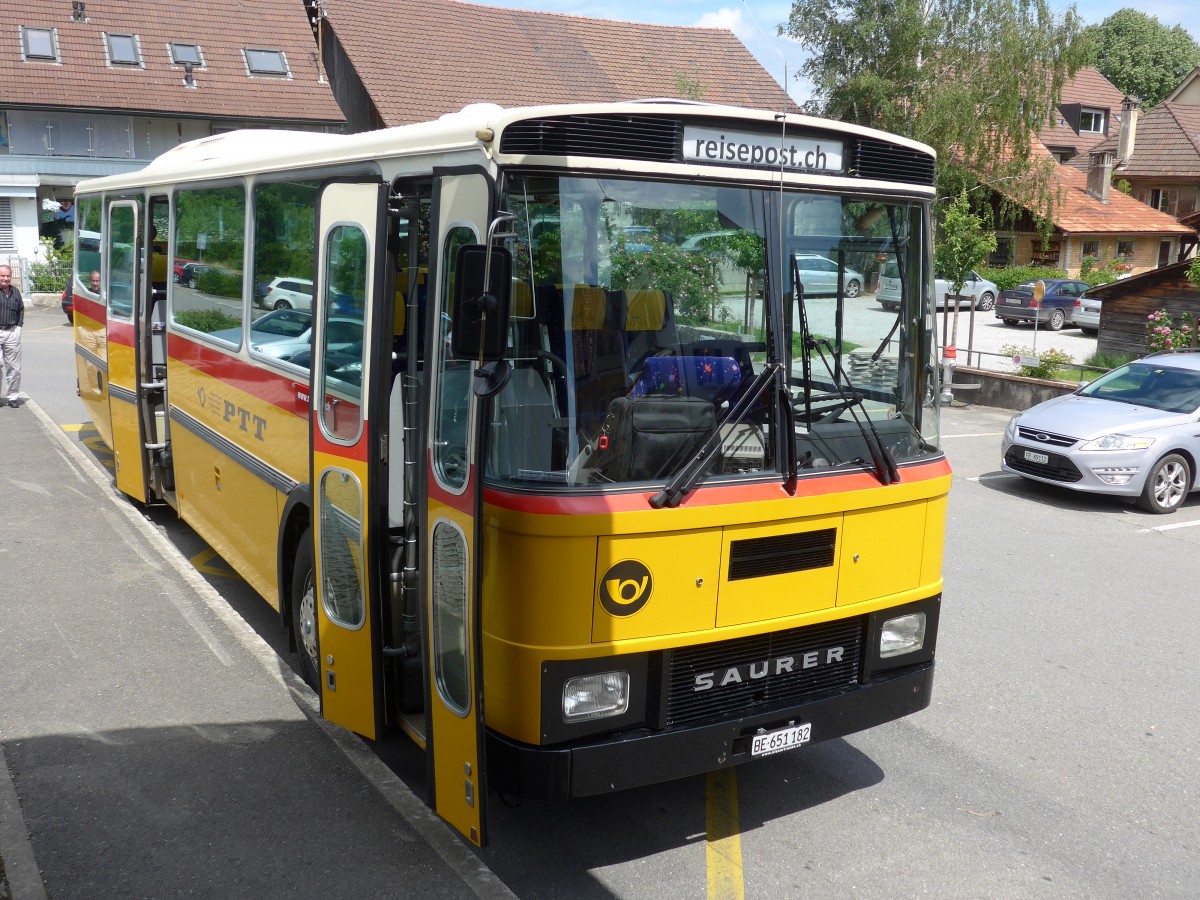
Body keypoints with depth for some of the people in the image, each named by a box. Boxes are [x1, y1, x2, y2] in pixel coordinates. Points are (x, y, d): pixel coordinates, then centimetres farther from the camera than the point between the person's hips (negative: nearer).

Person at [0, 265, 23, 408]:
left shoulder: (15, 292, 11)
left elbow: (21, 310, 22)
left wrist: (19, 326, 12)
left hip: (12, 332, 4)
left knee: (13, 367, 6)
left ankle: (13, 396, 15)